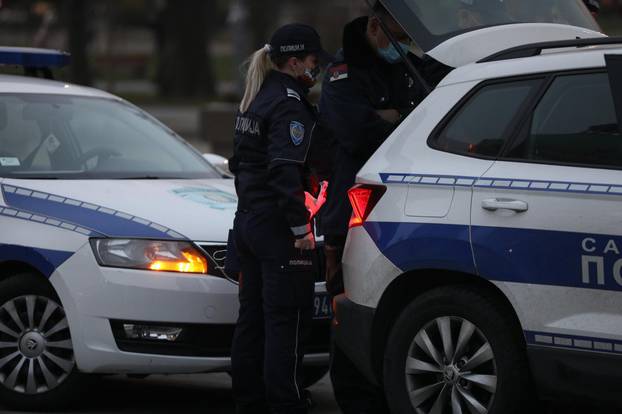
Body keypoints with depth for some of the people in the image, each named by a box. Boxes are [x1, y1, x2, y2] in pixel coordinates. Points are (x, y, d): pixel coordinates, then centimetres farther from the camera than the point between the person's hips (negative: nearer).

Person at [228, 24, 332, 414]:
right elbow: (285, 170, -23)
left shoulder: (256, 100, 16)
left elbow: (240, 162, 22)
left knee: (253, 317, 13)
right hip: (277, 228, -10)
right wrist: (300, 226, -21)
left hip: (248, 220, 10)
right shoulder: (288, 104, -15)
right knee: (287, 322, -7)